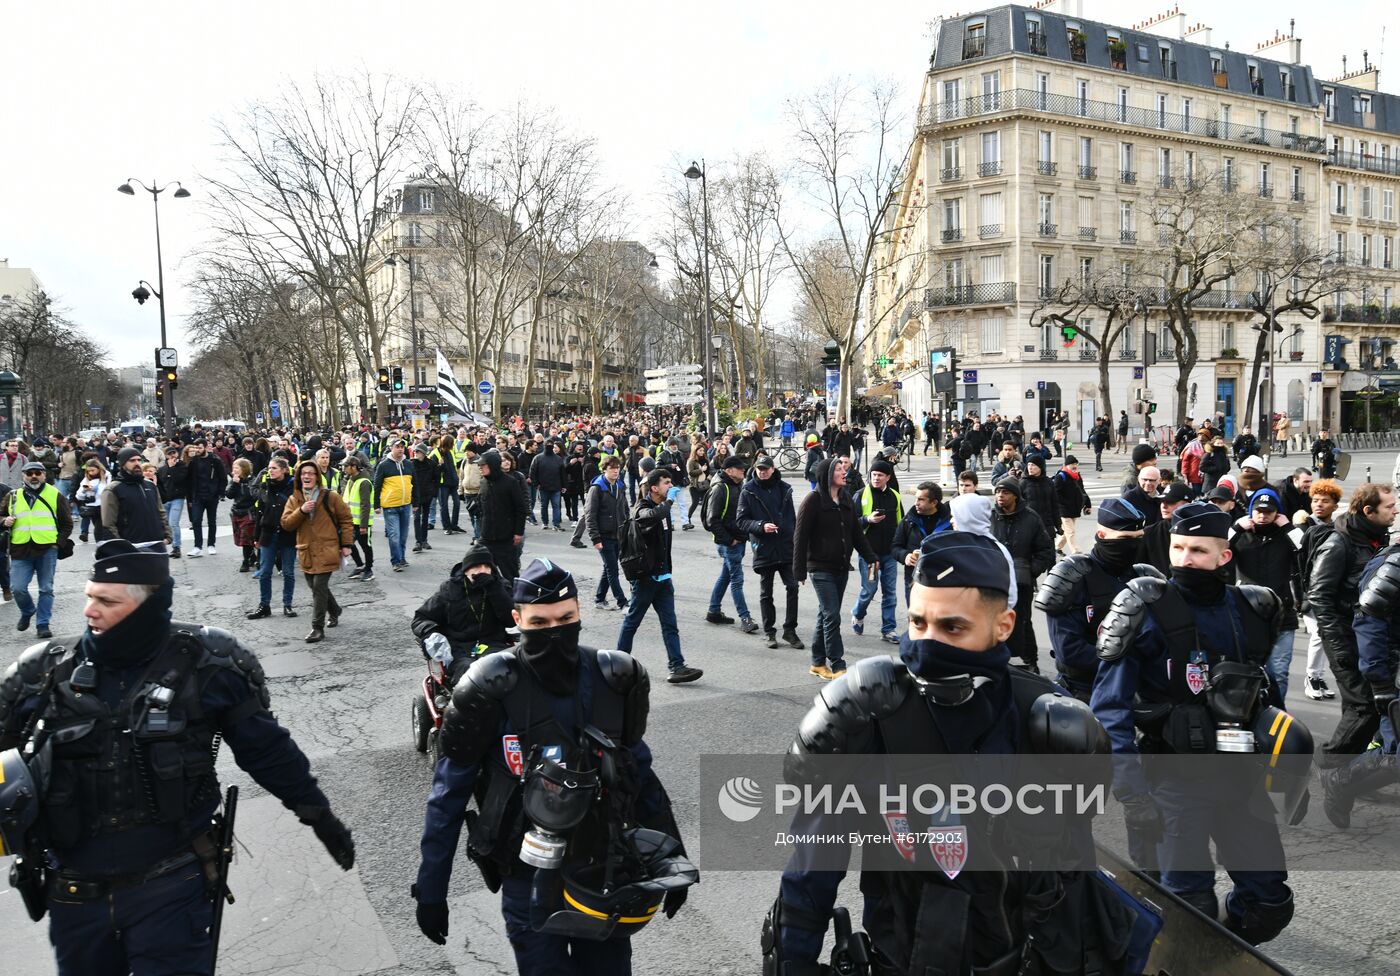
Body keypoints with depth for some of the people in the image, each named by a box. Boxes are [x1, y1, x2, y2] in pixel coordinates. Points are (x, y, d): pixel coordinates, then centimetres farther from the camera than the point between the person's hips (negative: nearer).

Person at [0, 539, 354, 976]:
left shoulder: (205, 665, -10)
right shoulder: (43, 673, -4)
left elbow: (266, 747, -1)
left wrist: (317, 813, 4)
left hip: (172, 889, -4)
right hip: (75, 896, 4)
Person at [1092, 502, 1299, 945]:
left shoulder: (1250, 611, 4)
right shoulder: (1148, 612, -12)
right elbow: (1110, 708, -15)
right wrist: (1131, 790, -22)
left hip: (1240, 777, 5)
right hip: (1177, 780, -5)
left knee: (1271, 901, 11)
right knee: (1192, 908, -3)